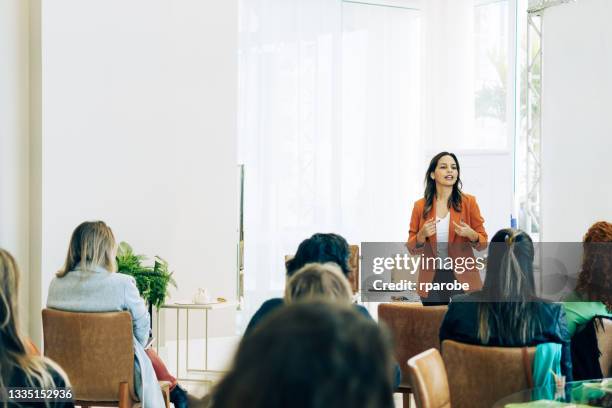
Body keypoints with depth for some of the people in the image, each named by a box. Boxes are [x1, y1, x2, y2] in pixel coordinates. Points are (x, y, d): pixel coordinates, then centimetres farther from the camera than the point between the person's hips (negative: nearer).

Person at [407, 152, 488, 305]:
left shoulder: (468, 202, 0)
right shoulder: (420, 206, 3)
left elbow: (483, 242, 4)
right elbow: (412, 248, 7)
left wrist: (470, 234, -16)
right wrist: (422, 235, -12)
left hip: (463, 278, -1)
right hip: (431, 280, 1)